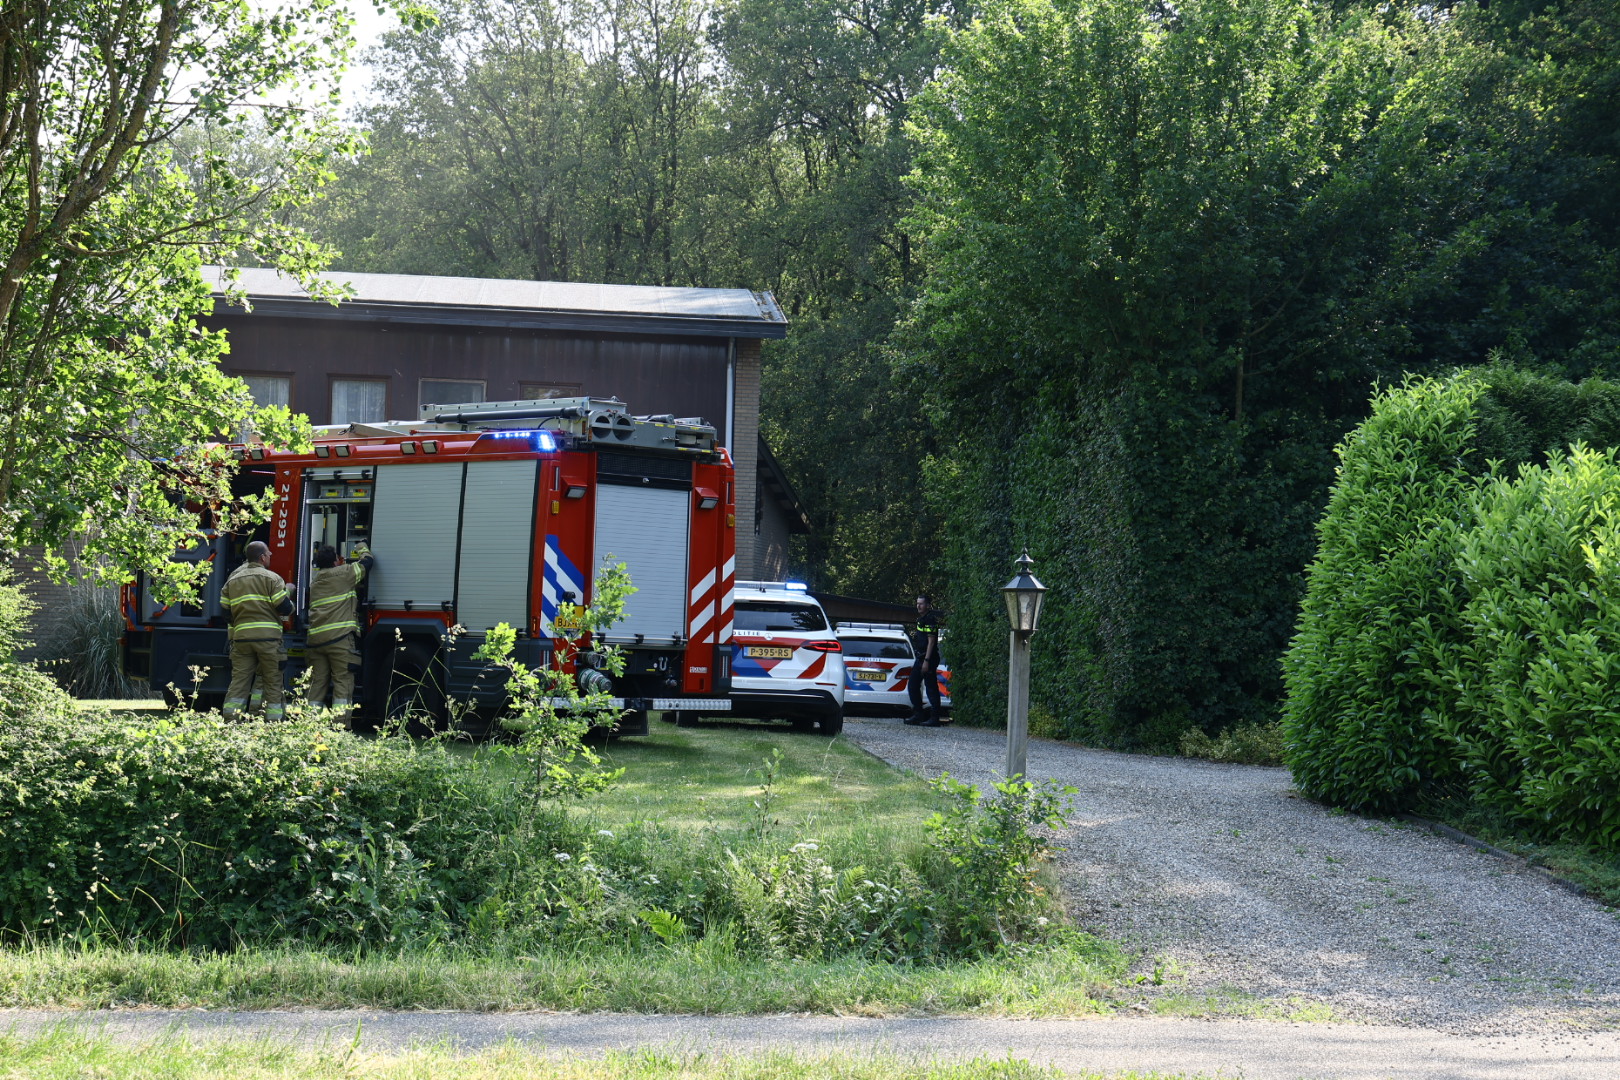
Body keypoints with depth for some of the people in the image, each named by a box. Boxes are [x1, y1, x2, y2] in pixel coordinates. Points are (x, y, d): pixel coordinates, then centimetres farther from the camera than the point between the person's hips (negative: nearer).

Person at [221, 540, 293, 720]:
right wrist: (289, 595, 15)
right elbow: (285, 608, -6)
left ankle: (230, 720, -5)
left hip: (240, 637, 4)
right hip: (267, 637, -4)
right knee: (272, 682, 1)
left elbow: (224, 610, 13)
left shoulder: (232, 580, 14)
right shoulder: (271, 578, -1)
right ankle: (274, 723, -1)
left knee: (239, 681, 3)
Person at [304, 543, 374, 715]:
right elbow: (366, 562, 11)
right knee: (343, 681, -6)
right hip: (339, 636, -6)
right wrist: (362, 549, 31)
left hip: (315, 636, 6)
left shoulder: (315, 580, 21)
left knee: (317, 681, 9)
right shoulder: (343, 573, 2)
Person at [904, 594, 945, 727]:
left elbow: (931, 641, -19)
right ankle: (918, 715, 17)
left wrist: (926, 661, -23)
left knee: (931, 688, -8)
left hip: (928, 659, -11)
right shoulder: (921, 619, 16)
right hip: (920, 658, 11)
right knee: (912, 686, 12)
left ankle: (934, 718, -7)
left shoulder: (930, 620, -14)